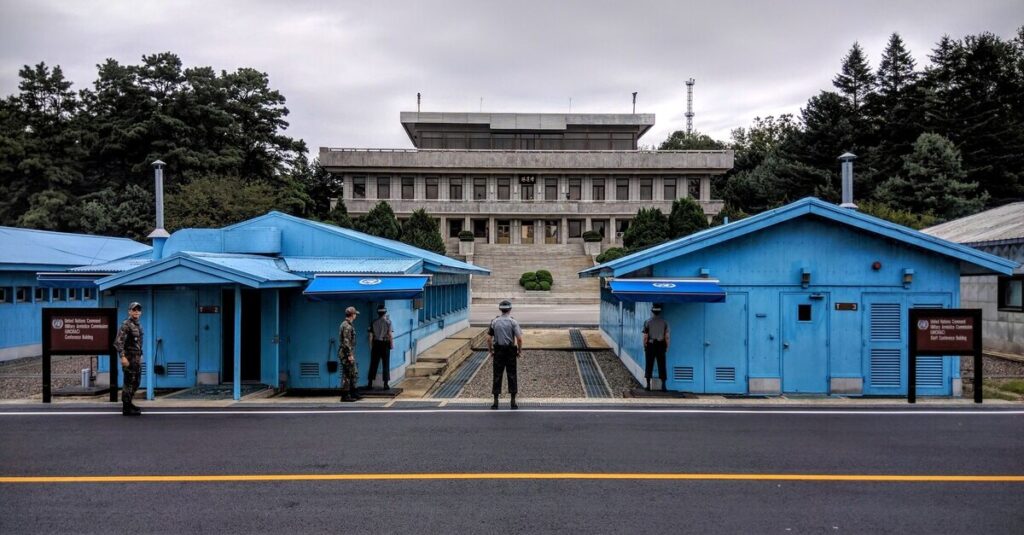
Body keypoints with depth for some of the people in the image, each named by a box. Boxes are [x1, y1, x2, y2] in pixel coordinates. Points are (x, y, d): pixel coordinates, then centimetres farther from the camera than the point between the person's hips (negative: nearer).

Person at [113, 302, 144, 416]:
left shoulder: (138, 325, 14)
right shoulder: (126, 324, -12)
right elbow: (118, 342, -19)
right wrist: (123, 357, -24)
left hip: (137, 358, 9)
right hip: (129, 358, -9)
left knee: (135, 382, 15)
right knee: (129, 382, -5)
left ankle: (130, 404, 27)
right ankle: (126, 408, 0)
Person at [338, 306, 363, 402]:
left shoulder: (345, 324, 16)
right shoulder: (347, 326, -17)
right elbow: (346, 341, -23)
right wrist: (349, 355, -22)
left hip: (347, 354, 10)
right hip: (346, 354, -10)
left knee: (354, 373, 15)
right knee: (347, 375, -5)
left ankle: (353, 394, 21)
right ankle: (345, 396, -1)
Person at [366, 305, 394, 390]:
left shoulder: (374, 322, 3)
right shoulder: (388, 321, -5)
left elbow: (371, 336, 4)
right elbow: (390, 334, -9)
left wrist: (371, 346, 11)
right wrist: (392, 344, 0)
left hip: (376, 344, 2)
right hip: (385, 344, -2)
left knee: (373, 364, 7)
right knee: (385, 364, 3)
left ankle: (370, 384, 8)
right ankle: (386, 384, 3)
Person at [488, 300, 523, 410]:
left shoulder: (494, 321, 1)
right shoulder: (513, 322, -5)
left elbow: (489, 339, 0)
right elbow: (519, 339, -12)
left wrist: (490, 351, 11)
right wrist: (519, 351, 2)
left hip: (498, 351, 1)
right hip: (510, 351, -1)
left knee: (497, 375, 6)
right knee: (512, 375, 5)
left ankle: (495, 402, 9)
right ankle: (513, 402, 7)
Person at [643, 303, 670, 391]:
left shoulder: (647, 322, -6)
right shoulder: (664, 322, -2)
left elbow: (645, 337, -5)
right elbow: (667, 337, -2)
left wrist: (644, 347, 5)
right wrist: (666, 347, 8)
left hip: (650, 345, -1)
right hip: (661, 345, 1)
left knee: (649, 365, 7)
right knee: (662, 365, 4)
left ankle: (648, 384, 10)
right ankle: (663, 385, 1)